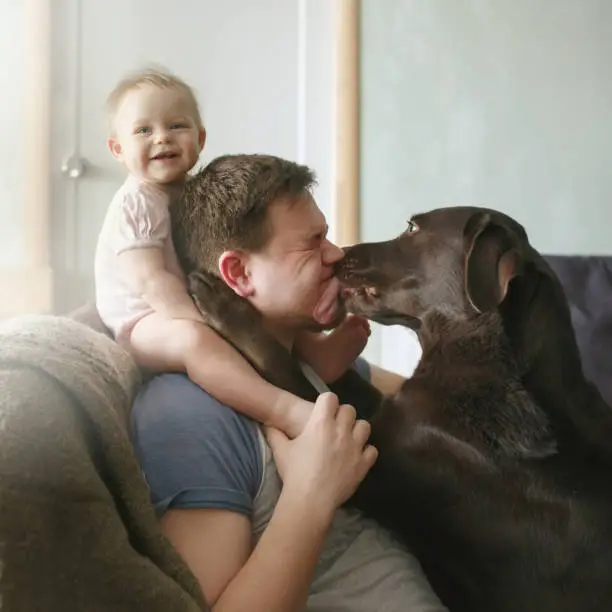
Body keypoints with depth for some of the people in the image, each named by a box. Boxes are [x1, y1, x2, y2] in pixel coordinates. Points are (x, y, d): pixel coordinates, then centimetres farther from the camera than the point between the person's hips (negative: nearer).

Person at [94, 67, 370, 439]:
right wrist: (203, 325, -34)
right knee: (193, 339, -40)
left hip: (198, 308, 10)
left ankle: (315, 351, -13)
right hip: (144, 322, -10)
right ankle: (289, 412, -53)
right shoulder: (135, 204, -16)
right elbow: (151, 282, -25)